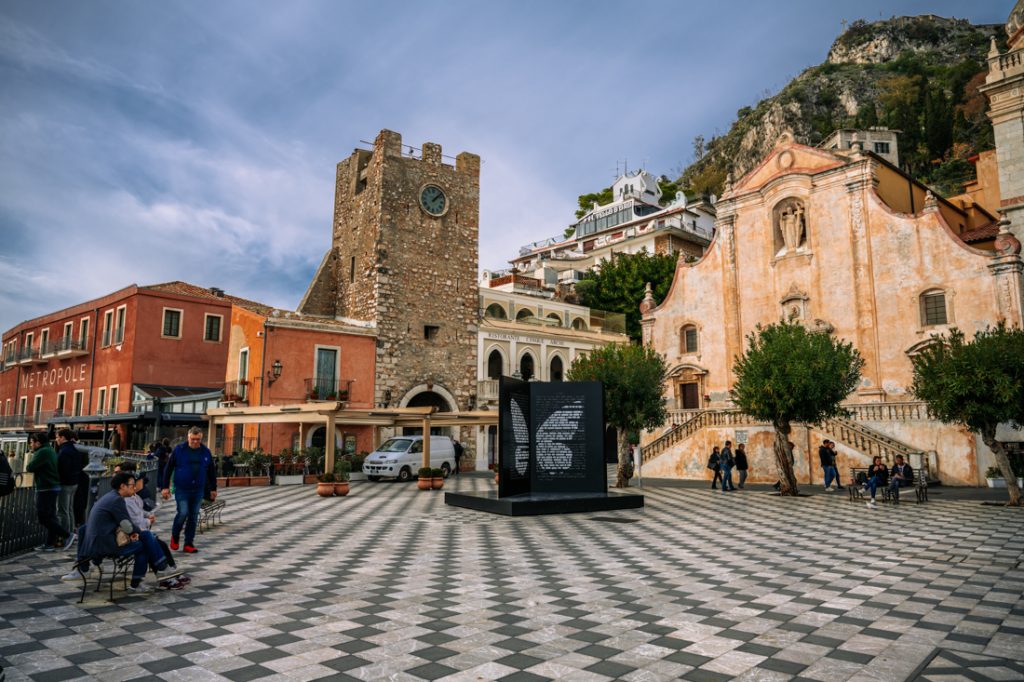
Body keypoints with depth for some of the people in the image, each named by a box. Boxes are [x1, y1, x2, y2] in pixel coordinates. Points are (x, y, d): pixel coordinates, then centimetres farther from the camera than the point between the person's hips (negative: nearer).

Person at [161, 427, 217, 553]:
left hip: (198, 490, 3)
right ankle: (175, 536, 15)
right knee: (183, 513, -13)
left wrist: (213, 488, 14)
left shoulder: (206, 452, 3)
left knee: (193, 516, 6)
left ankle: (189, 543, 17)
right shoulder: (179, 449, -4)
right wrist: (166, 487, -3)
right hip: (181, 489, -3)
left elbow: (211, 471, 12)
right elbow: (168, 469, 1)